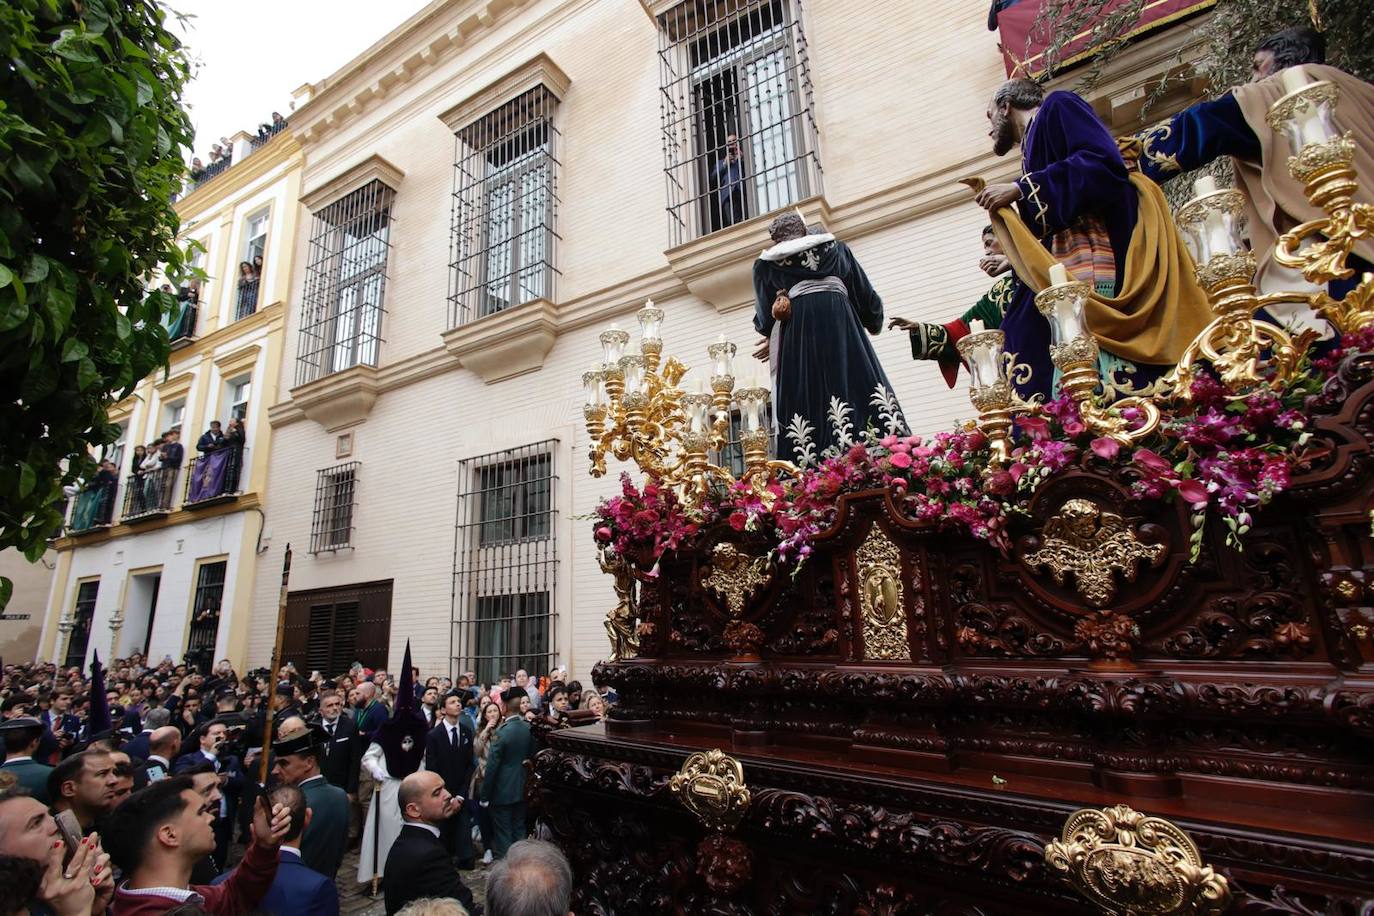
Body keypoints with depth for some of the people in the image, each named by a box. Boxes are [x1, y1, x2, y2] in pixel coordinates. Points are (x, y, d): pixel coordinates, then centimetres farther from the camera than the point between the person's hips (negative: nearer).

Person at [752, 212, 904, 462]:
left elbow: (764, 320, 14)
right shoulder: (837, 248, 21)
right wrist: (875, 324, 38)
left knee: (807, 406, -6)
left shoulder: (765, 264, 15)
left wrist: (767, 328, 36)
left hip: (797, 333, -1)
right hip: (842, 327, 2)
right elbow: (866, 295, 20)